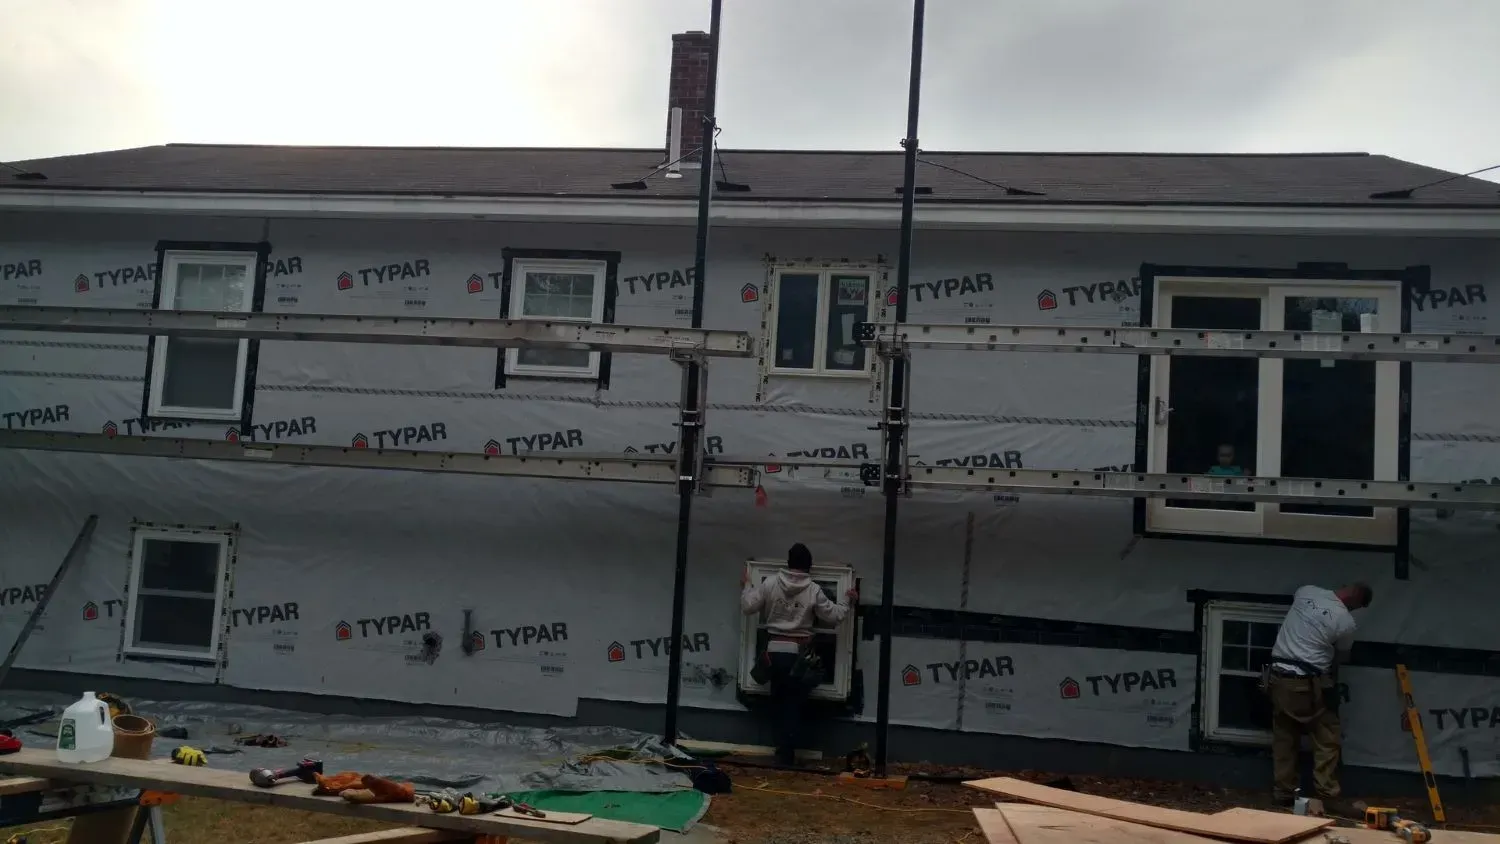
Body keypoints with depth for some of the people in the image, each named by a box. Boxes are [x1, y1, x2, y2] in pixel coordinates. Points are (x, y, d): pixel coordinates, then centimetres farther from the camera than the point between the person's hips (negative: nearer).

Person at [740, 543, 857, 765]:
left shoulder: (770, 584, -1)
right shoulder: (814, 590, -6)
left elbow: (748, 606, 2)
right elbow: (833, 616, 0)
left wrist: (746, 585, 20)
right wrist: (847, 600, 17)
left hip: (774, 650, 2)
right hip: (798, 652, -2)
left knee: (779, 701, 14)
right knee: (792, 704, 5)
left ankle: (782, 751, 18)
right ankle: (786, 755, 4)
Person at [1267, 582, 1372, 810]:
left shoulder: (1306, 591, 5)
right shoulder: (1345, 621, -8)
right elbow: (1341, 655, 10)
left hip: (1278, 674, 6)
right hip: (1307, 682, -6)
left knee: (1284, 737, 15)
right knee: (1327, 739, 8)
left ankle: (1284, 793, 19)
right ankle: (1327, 796, 8)